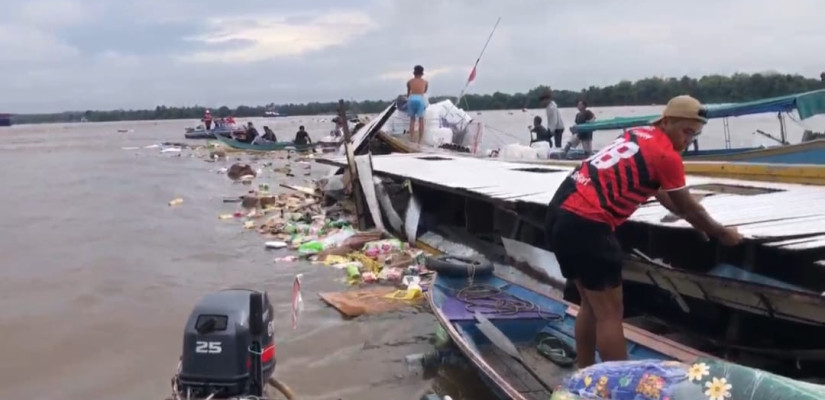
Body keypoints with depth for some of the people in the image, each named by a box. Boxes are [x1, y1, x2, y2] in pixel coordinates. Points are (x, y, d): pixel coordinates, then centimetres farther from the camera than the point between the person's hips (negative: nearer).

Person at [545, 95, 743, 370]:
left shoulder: (640, 136, 20)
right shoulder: (666, 155, -6)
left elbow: (660, 192, 31)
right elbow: (689, 207, 5)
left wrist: (695, 222, 38)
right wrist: (722, 234, 21)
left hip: (561, 213, 10)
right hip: (585, 223, -10)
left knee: (591, 306, 20)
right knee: (610, 314, -2)